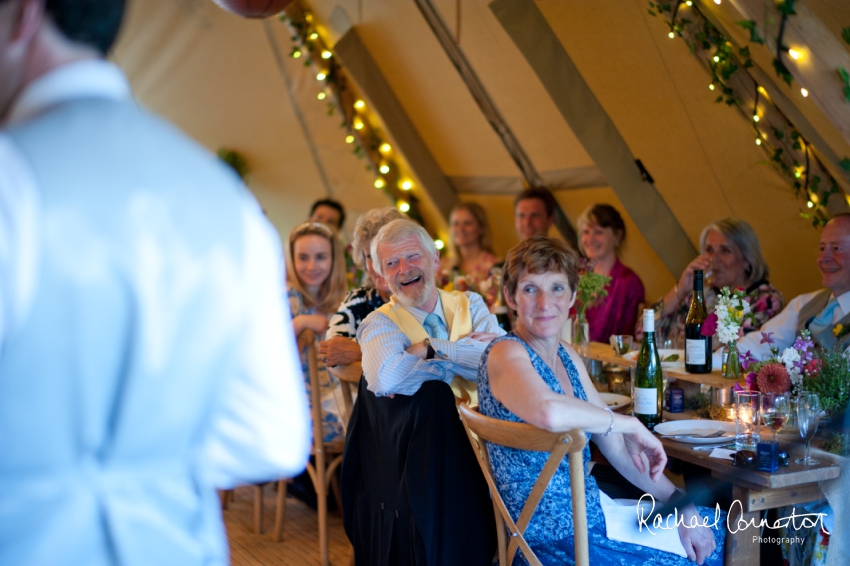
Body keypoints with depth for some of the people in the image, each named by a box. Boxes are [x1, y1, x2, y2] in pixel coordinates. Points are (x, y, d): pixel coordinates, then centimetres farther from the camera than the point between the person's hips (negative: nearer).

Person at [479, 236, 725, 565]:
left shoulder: (567, 357, 8)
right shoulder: (505, 354, -18)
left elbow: (614, 445, 11)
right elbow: (550, 413, -40)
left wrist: (680, 504, 3)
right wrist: (630, 423, -24)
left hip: (591, 511, 9)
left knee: (715, 537, 16)